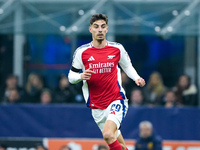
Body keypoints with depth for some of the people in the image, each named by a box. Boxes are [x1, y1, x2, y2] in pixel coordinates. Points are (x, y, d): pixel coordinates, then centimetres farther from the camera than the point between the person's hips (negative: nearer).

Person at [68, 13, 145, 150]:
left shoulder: (117, 49, -1)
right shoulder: (82, 52, -2)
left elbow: (127, 66, 17)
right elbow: (71, 76, 6)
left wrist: (137, 78, -3)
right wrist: (81, 76, -17)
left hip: (116, 101, -2)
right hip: (97, 107, 2)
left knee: (108, 134, -27)